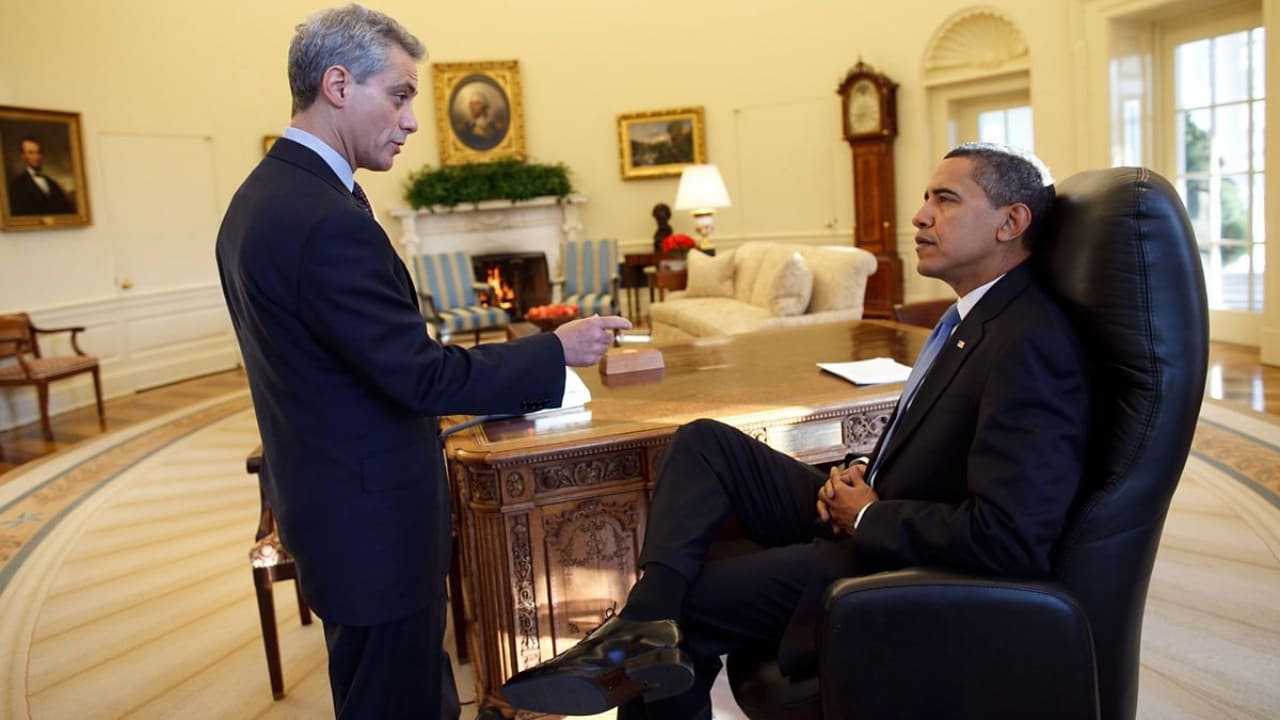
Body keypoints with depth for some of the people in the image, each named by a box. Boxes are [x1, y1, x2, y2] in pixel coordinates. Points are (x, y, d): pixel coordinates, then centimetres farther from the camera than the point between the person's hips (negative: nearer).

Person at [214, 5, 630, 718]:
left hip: (330, 496, 10)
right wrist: (558, 351, -14)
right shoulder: (327, 219, -25)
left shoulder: (261, 196, 7)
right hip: (373, 516, -10)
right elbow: (424, 373, -24)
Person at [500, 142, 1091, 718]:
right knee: (703, 442, -2)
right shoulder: (978, 316, 7)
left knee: (691, 600, -10)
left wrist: (868, 514, -18)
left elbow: (1008, 538, -30)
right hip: (862, 520, 9)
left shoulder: (1032, 344, -24)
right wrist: (861, 477, -1)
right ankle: (647, 626, -15)